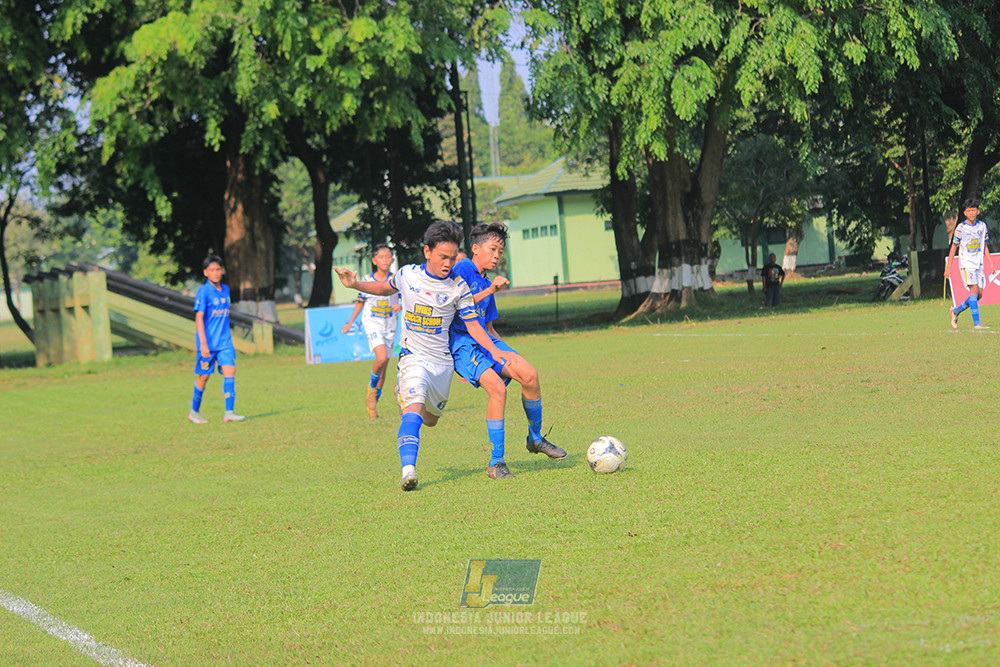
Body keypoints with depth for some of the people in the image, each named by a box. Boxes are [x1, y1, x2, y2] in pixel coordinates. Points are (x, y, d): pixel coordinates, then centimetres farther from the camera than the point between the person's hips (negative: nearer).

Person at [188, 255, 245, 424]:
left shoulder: (225, 290, 9)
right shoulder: (203, 292, -11)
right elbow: (199, 318, -15)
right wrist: (203, 343, -22)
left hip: (225, 340, 5)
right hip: (208, 342, -5)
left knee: (230, 370, -9)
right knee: (204, 376, 4)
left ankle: (229, 412, -12)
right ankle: (194, 412, 21)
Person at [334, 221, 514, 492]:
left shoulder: (458, 286, -6)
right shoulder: (407, 275, -3)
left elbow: (473, 325, -3)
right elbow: (384, 288, 17)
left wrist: (494, 350, -17)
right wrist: (355, 285, 1)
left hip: (443, 362, 2)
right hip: (413, 357, -2)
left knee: (430, 419, 16)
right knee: (413, 410, -26)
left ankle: (405, 395, 51)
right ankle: (408, 469, -39)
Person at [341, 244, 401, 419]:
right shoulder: (367, 280, -2)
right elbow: (360, 301, 12)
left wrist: (401, 306, -17)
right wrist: (350, 322, 18)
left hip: (390, 326, 2)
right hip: (372, 324, -2)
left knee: (383, 369, 7)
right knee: (382, 358, -26)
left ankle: (372, 404, 21)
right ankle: (372, 386, 1)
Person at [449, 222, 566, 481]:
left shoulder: (487, 284, 20)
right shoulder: (462, 270, -5)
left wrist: (505, 351, 13)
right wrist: (489, 291, -17)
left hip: (484, 340, 8)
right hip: (461, 343, -8)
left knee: (529, 374, -13)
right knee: (497, 387, -26)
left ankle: (535, 439, 8)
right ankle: (496, 463, -18)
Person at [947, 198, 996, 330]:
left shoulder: (982, 226, 7)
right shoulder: (961, 228, -7)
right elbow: (954, 247, -1)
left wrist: (991, 263, 11)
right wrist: (948, 266, -2)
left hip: (978, 263, 6)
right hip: (966, 263, -6)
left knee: (979, 294, 2)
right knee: (974, 290, -18)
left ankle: (956, 311, 22)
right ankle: (976, 323, -18)